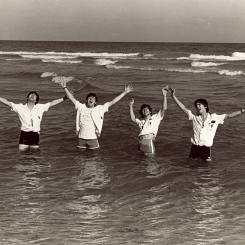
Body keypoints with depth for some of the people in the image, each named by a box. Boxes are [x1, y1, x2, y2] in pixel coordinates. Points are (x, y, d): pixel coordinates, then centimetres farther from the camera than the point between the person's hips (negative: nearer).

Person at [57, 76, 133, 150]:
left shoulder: (100, 109, -1)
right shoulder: (81, 107, 2)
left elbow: (113, 102, -3)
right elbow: (72, 98, 2)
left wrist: (125, 92, -5)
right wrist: (65, 87, -5)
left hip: (93, 138, -1)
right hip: (81, 138, 1)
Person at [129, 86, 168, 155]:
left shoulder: (155, 117, 19)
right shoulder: (141, 121, 30)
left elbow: (164, 109, 8)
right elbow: (133, 119, 15)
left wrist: (164, 95, 0)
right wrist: (131, 106, 13)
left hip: (149, 139, -3)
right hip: (141, 140, 3)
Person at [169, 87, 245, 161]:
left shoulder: (214, 118, 1)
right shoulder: (194, 117, 4)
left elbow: (228, 115, 2)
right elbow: (183, 108, -1)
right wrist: (173, 96, -8)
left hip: (206, 147, -1)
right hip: (195, 147, 2)